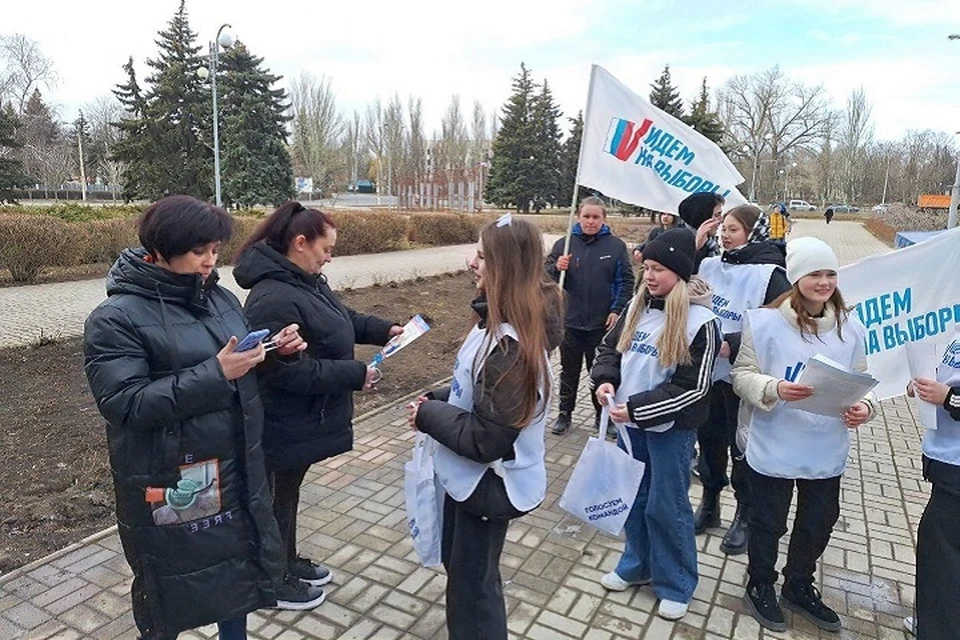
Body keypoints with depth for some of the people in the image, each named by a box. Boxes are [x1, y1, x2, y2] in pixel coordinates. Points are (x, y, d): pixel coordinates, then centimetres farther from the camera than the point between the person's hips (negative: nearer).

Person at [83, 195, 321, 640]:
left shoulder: (219, 297, 3)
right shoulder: (115, 318, -15)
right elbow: (125, 404, -22)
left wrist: (277, 349, -9)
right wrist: (215, 373, -27)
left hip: (234, 465, 6)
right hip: (168, 479, -6)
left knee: (239, 555, 22)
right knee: (169, 582, 15)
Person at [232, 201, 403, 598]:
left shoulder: (307, 281, 2)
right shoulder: (275, 300, -30)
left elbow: (342, 318, 15)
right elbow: (291, 371, -32)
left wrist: (384, 330, 1)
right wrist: (356, 375, -27)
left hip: (303, 419, 10)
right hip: (287, 426, -10)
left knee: (289, 489, 24)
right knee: (278, 495, 11)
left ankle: (288, 562, 45)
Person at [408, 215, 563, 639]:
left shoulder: (511, 345, -32)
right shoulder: (499, 321, -1)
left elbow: (485, 438, -29)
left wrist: (427, 416, -17)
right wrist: (437, 399, -1)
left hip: (490, 484, -10)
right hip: (472, 476, 10)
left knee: (472, 586, 13)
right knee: (458, 565, 30)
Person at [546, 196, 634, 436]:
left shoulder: (616, 246, -2)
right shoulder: (564, 243, 0)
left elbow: (626, 281, 1)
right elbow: (545, 275, 2)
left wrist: (617, 310, -8)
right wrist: (557, 267, -19)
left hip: (602, 323, -1)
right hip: (570, 321, 1)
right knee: (569, 370, 13)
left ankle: (603, 414, 29)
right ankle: (565, 413, 27)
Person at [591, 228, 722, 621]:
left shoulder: (700, 321, -17)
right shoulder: (638, 305, 1)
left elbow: (692, 387, -19)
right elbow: (610, 346, 11)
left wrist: (637, 408, -23)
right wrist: (605, 380, -9)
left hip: (671, 427, -6)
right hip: (630, 420, 6)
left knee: (666, 506, 6)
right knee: (634, 497, 19)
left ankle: (676, 584, 28)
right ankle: (637, 565, 40)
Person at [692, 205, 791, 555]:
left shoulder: (769, 274, -11)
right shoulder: (709, 266, 4)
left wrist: (733, 344, -21)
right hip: (707, 371, 5)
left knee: (742, 447, 9)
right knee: (709, 440, 16)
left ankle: (744, 516, 28)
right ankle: (709, 505, 35)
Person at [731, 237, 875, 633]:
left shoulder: (850, 327, 1)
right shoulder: (764, 321, -13)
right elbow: (741, 375, -11)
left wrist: (863, 407, -11)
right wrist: (775, 389, -29)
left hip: (826, 451, 5)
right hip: (773, 448, -4)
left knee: (818, 522, 21)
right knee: (769, 523, 12)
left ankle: (799, 587, 46)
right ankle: (761, 588, 37)